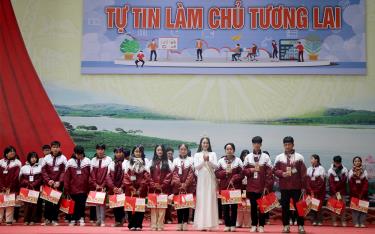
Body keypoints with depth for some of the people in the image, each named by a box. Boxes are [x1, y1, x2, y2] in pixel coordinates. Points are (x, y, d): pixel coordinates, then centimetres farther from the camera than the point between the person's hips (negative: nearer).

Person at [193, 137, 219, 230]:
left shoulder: (213, 154, 9)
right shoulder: (197, 155, 8)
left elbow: (215, 166, 0)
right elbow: (196, 167, -3)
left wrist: (208, 161, -16)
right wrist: (204, 160, -16)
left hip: (210, 179, 0)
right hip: (201, 179, 0)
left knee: (210, 200, -3)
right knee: (201, 201, -2)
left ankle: (210, 224, -1)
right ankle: (202, 224, 0)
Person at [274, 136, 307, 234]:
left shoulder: (299, 157, 2)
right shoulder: (279, 157, 5)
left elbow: (303, 173, 1)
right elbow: (275, 170, 6)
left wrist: (303, 186, -2)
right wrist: (282, 173, -15)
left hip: (297, 186, -1)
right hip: (284, 186, 1)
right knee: (285, 206, 4)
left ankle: (301, 226, 9)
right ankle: (286, 226, 12)